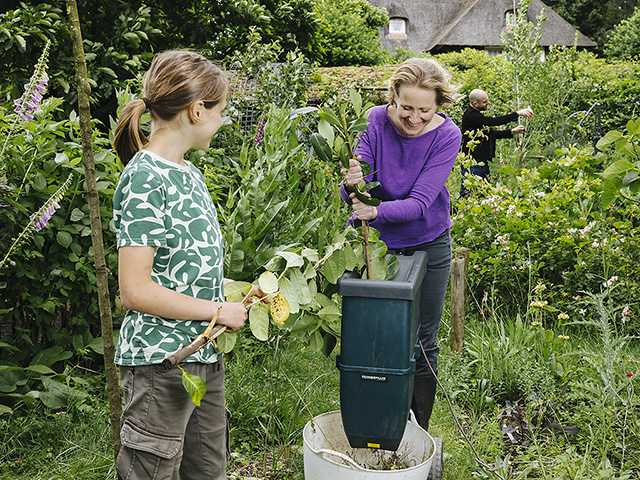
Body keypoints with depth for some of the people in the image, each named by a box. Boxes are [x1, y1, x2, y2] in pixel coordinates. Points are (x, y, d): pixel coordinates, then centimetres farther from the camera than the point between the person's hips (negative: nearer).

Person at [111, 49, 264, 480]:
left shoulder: (187, 172, 10)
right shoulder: (144, 179, -19)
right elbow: (136, 290, -22)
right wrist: (220, 310, -15)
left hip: (204, 355, 9)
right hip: (160, 362, -9)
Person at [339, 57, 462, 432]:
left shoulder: (447, 135, -18)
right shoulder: (377, 121, -15)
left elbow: (420, 202, -25)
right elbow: (353, 192, -16)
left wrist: (377, 211, -41)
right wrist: (352, 187, -39)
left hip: (428, 246, -1)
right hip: (377, 243, 1)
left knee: (422, 343, 10)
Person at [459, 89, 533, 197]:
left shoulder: (477, 115, 16)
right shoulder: (470, 116, -16)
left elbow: (492, 134, 22)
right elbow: (494, 121, -21)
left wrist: (512, 132, 12)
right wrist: (517, 114, -15)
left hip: (483, 163, 10)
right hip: (472, 163, -10)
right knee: (467, 196, -7)